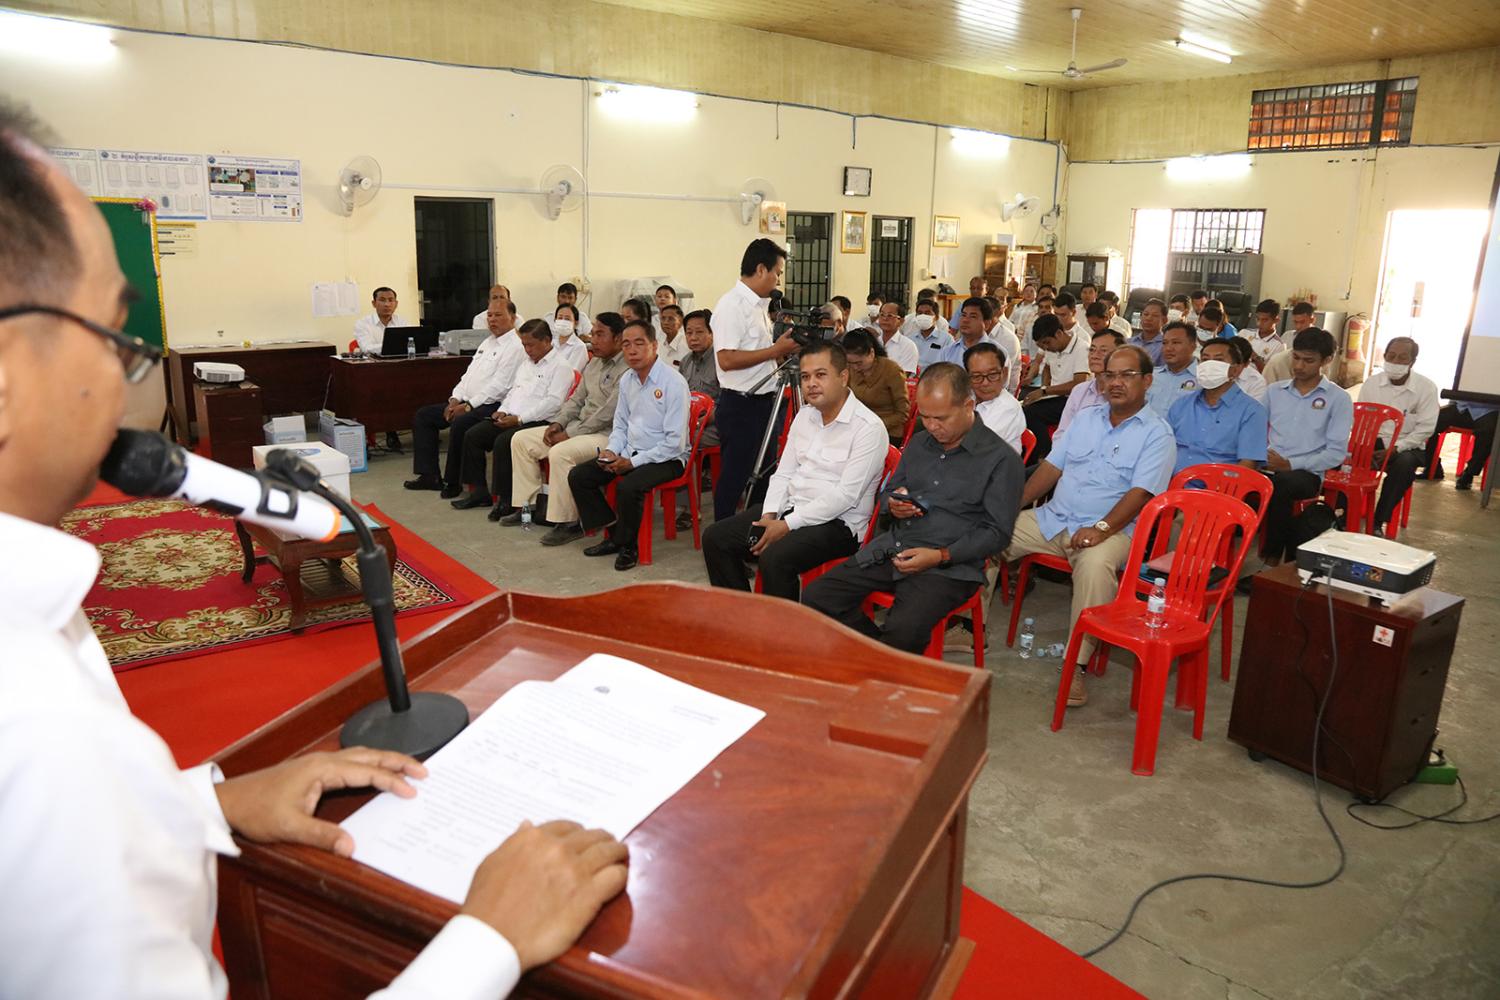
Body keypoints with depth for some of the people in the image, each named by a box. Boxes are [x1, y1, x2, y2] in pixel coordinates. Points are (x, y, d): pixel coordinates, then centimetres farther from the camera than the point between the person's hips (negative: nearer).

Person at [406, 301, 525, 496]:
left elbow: (499, 386, -19)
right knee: (423, 416, 5)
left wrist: (468, 406, -19)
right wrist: (455, 398, 4)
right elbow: (469, 374, 20)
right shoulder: (488, 342, 20)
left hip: (490, 406, -10)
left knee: (459, 423, -34)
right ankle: (429, 476, 3)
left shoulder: (516, 346, -11)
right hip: (467, 402, 10)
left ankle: (453, 481, -17)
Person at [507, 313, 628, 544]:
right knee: (520, 440, 5)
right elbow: (576, 399, 20)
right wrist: (558, 423, 1)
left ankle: (567, 523, -23)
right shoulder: (594, 364, 15)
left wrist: (569, 434, -17)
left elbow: (607, 414, -22)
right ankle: (527, 505, 11)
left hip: (607, 434, -10)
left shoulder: (628, 369, -16)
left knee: (560, 453, -35)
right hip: (578, 426, 10)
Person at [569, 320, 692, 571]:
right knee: (578, 476, -4)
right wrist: (611, 451, -3)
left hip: (665, 458, -7)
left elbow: (675, 442, -19)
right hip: (630, 452, 8)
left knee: (628, 486, -33)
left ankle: (628, 547, -6)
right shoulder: (627, 380, 6)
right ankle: (614, 535, 8)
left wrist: (633, 462, -19)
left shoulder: (673, 382, -17)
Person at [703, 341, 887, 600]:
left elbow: (845, 495, -20)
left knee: (775, 557, -33)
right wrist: (769, 516, -5)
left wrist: (788, 525, -20)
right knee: (715, 537, -2)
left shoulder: (869, 428, -13)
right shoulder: (804, 416, 12)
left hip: (838, 522, -8)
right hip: (791, 507, 8)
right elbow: (783, 473, 13)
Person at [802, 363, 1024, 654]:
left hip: (949, 565, -6)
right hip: (890, 549, 7)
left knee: (903, 630, -33)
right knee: (816, 597, -10)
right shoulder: (918, 444, 17)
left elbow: (997, 532, -5)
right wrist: (893, 505, 3)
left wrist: (941, 556, -17)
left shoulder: (1001, 459, -3)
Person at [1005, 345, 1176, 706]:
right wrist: (1012, 505, 3)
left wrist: (1101, 528, -26)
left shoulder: (1156, 433, -1)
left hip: (1110, 528, -6)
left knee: (1095, 565, -38)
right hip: (1051, 518, 6)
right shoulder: (1085, 418, 17)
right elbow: (1051, 467, 15)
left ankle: (1077, 663, -28)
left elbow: (1140, 493, -12)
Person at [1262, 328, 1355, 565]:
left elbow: (1336, 453, -1)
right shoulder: (1274, 391, 18)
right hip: (1266, 468, 3)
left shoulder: (1338, 399, 6)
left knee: (1281, 483, -40)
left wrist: (1291, 464, -12)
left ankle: (1274, 558, -26)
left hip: (1306, 473, -2)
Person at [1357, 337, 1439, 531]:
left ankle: (1379, 521, -25)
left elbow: (1426, 427, -9)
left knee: (1405, 463, -36)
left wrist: (1395, 449, -20)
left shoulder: (1426, 387, -5)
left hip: (1407, 446, -2)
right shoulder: (1372, 382, 1)